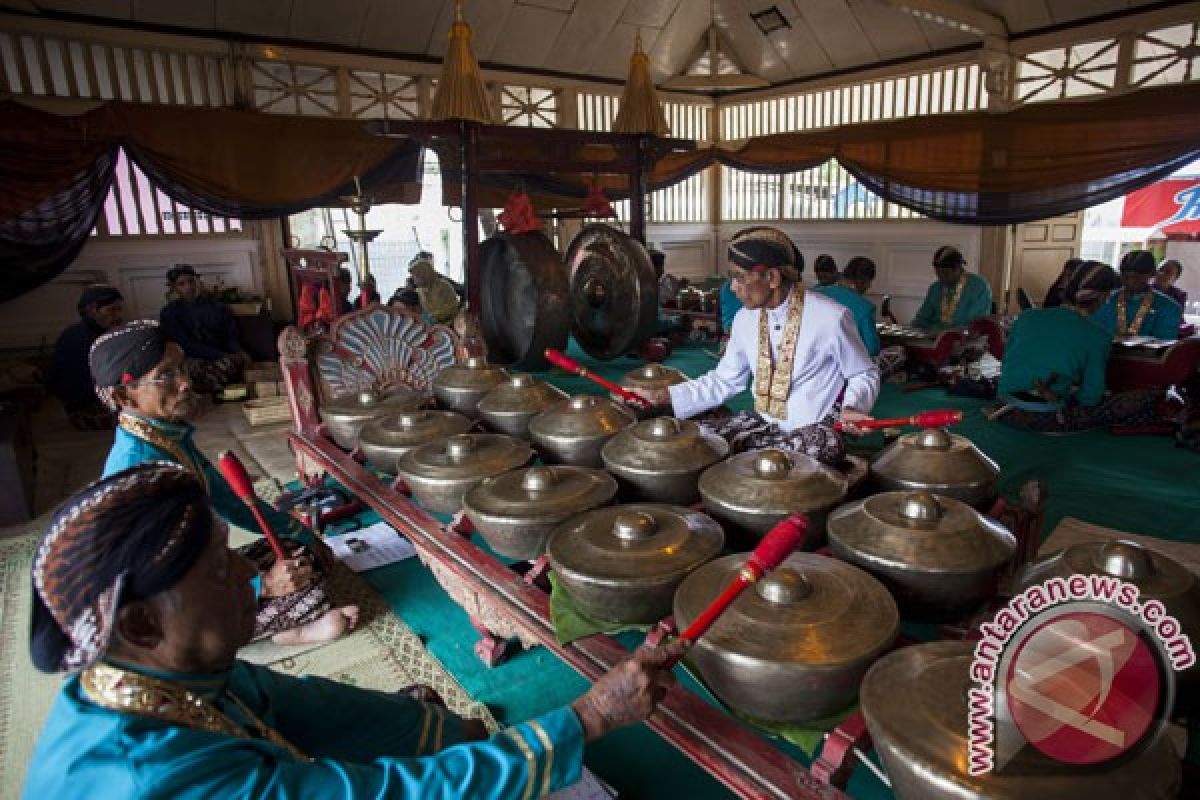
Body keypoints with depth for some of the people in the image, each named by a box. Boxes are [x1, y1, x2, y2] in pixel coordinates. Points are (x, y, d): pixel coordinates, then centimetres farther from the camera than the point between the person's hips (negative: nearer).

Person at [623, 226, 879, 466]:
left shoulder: (830, 317, -18)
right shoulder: (745, 319, -1)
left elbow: (865, 374, -3)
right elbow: (724, 380, 7)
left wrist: (852, 408, -24)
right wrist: (664, 396, -2)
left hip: (814, 430, -4)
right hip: (762, 422, 5)